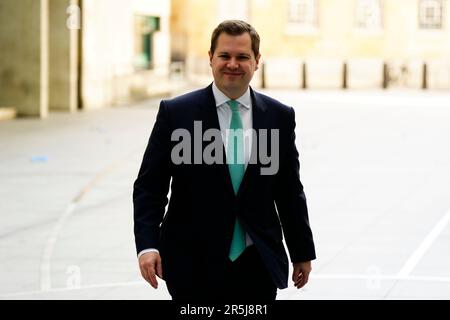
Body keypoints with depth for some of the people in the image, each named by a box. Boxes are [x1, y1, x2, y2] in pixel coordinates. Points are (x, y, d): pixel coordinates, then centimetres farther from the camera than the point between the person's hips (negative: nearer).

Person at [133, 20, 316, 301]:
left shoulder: (280, 116, 6)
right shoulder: (176, 113, -1)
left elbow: (290, 193, 11)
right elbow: (149, 186, -1)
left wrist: (302, 253, 13)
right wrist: (147, 245, -13)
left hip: (258, 264, 2)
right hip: (194, 265, -2)